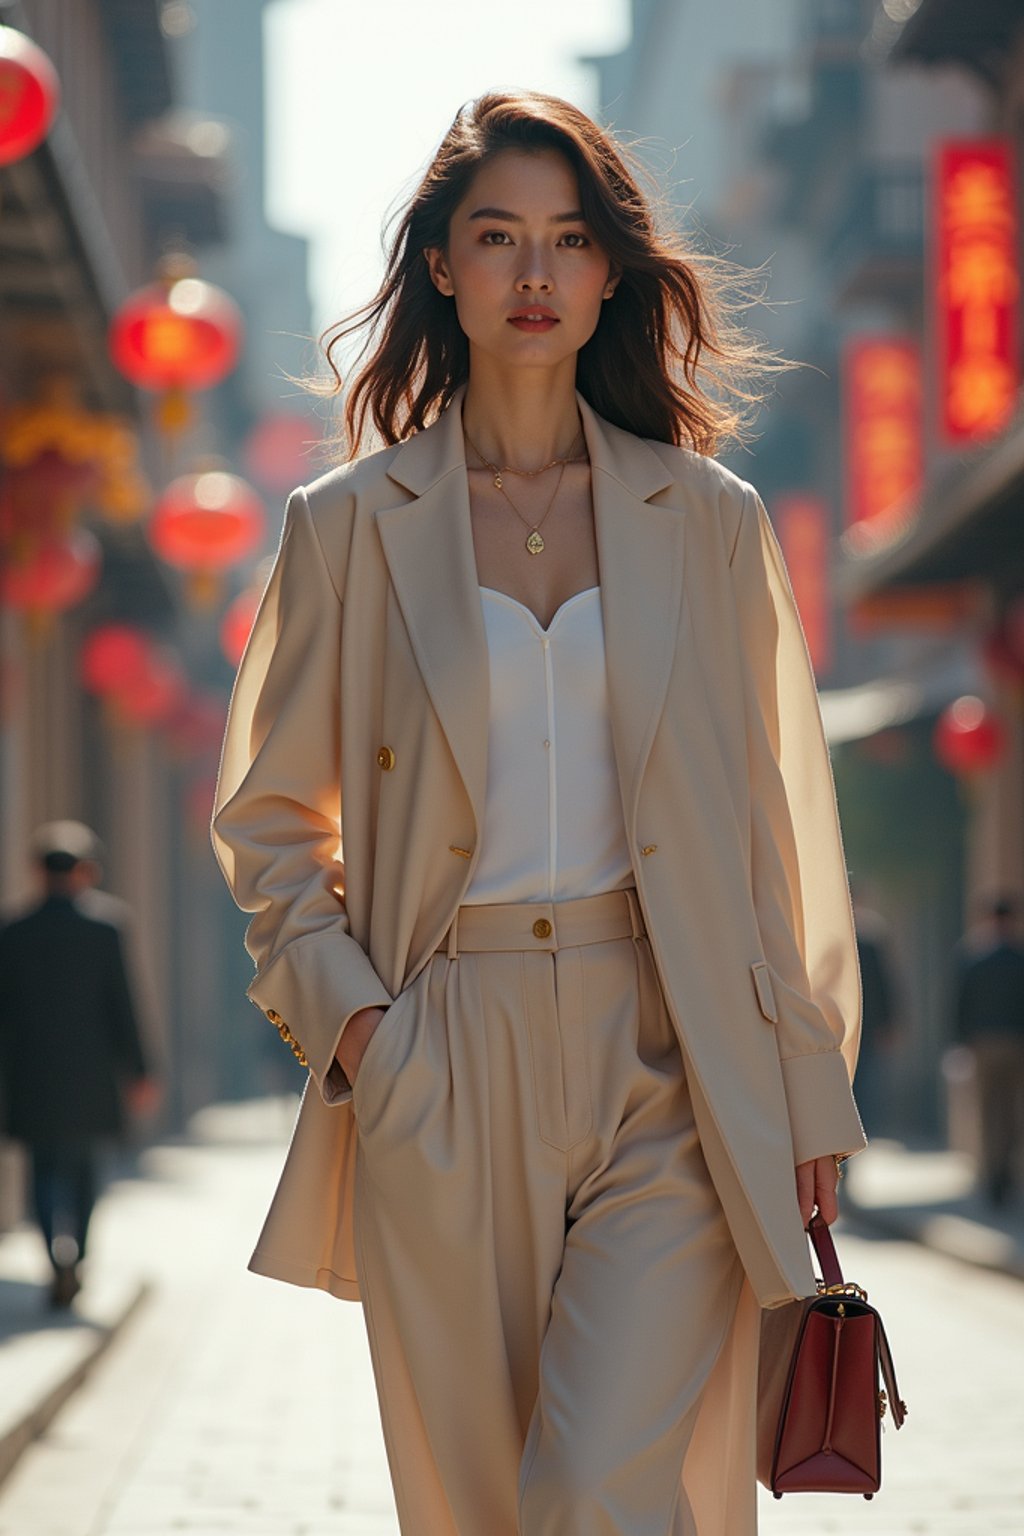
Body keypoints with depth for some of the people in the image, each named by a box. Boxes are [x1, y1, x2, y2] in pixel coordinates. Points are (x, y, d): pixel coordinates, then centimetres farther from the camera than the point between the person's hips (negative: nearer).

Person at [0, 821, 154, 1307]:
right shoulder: (103, 933, -7)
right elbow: (121, 1008, -5)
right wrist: (136, 1073, 4)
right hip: (90, 1080, 0)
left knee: (46, 1171, 6)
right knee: (84, 1170, 16)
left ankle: (60, 1252, -18)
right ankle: (74, 1260, 18)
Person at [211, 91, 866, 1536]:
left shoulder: (709, 520, 8)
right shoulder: (349, 525, 6)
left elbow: (777, 820, 9)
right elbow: (266, 812, 13)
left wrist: (808, 1088, 6)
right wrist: (336, 1003, -3)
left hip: (668, 1069, -1)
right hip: (443, 1077, 1)